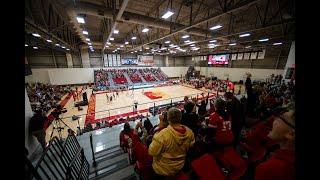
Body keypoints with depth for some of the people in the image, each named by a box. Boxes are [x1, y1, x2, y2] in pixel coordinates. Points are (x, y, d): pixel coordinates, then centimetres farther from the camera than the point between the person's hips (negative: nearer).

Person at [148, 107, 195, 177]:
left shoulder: (162, 135, -36)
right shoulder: (189, 132, -20)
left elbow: (151, 152, -23)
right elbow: (190, 146, -1)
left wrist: (156, 136, -11)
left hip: (163, 169, -4)